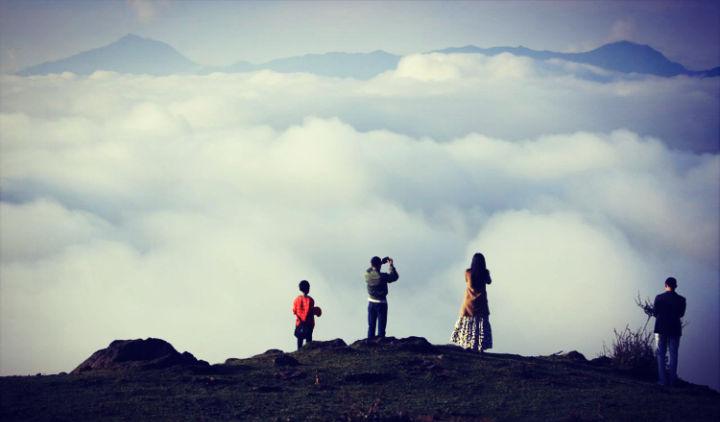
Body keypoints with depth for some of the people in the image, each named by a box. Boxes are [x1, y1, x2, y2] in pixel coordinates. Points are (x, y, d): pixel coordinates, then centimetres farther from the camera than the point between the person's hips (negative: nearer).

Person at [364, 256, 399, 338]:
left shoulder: (367, 274, -9)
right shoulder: (382, 276, -22)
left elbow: (372, 268, 15)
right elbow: (395, 277, -7)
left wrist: (382, 261, 15)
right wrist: (391, 266, 1)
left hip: (371, 303, 5)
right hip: (381, 303, -5)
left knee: (371, 326, 13)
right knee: (381, 326, 3)